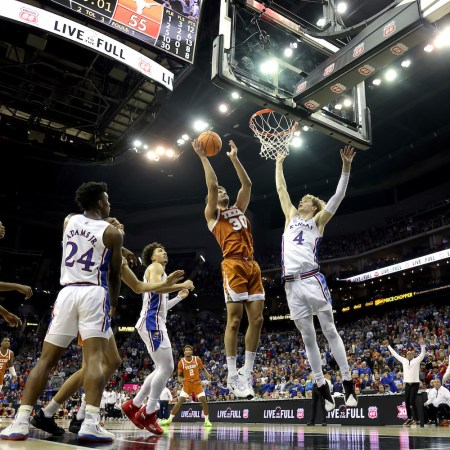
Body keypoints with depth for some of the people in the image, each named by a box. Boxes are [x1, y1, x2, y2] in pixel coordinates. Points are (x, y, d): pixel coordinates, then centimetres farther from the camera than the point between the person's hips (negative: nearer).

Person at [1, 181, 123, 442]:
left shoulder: (71, 221, 16)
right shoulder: (112, 233, 1)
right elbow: (114, 275, 7)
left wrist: (120, 251, 46)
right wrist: (114, 303, 23)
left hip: (67, 293, 4)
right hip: (94, 293, -4)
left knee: (47, 359, 7)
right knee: (95, 357, -8)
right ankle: (91, 423, -19)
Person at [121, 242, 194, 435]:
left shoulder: (159, 271, 29)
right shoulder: (155, 267, 0)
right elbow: (155, 287, -23)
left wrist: (179, 298, 28)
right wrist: (182, 285, -14)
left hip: (156, 324, 11)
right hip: (151, 323, -11)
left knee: (163, 369, 11)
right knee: (166, 367, -14)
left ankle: (133, 405, 16)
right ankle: (148, 414, -7)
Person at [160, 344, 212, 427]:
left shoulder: (197, 359, -3)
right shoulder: (181, 362, -5)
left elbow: (202, 368, 12)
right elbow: (179, 375, 1)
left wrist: (207, 374, -4)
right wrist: (180, 379, -21)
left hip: (197, 383, 1)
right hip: (187, 383, -1)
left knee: (203, 400, -9)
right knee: (180, 401, -9)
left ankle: (207, 420, 5)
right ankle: (169, 419, 2)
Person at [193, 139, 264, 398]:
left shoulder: (239, 209, 27)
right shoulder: (212, 214, 11)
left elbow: (247, 185, 23)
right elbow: (212, 186, -1)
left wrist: (234, 158, 24)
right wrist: (203, 157, 4)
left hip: (252, 265, 6)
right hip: (234, 266, -6)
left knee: (257, 319, 1)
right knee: (235, 320, -8)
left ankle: (248, 372, 11)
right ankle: (233, 375, 1)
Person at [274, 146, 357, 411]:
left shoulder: (319, 220, 11)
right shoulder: (291, 217, 22)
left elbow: (339, 195, 1)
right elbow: (281, 189, 28)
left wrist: (346, 167, -7)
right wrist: (279, 165, 35)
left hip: (312, 280, -4)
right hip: (291, 284, 4)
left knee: (330, 331, 0)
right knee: (308, 338, 7)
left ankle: (348, 384, 8)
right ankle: (323, 389, 16)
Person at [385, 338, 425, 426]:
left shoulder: (417, 360, 2)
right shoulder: (404, 360, 13)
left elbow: (423, 353, -11)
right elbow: (395, 354, 19)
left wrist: (422, 344, -24)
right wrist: (388, 346, 20)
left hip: (415, 383, -5)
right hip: (407, 384, 5)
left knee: (412, 401, -9)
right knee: (407, 402, 7)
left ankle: (416, 419, -1)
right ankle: (409, 418, 19)